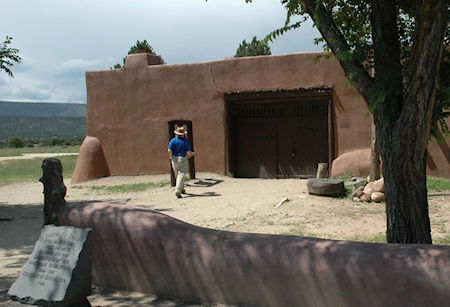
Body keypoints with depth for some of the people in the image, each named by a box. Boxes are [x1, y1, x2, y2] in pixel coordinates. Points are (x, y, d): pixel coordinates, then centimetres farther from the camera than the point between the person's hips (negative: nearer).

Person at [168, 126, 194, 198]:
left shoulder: (173, 140, -2)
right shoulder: (186, 141, -4)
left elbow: (169, 150, -11)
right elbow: (188, 152, -10)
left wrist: (171, 157, 7)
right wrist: (190, 155, 13)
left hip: (174, 159, 2)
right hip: (183, 159, -2)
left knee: (177, 175, 17)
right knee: (181, 175, -3)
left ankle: (181, 189, 31)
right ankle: (177, 191, -16)